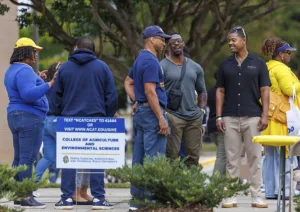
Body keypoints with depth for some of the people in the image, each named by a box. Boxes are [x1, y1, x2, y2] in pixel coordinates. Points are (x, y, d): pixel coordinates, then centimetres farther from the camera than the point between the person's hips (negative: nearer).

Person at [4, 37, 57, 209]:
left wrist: (37, 80, 24)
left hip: (15, 116, 11)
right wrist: (48, 85, -28)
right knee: (27, 158, -10)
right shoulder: (24, 71, -16)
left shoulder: (12, 70, 17)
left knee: (19, 158, 11)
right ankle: (26, 198, -12)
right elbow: (28, 94, -27)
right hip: (29, 117, -11)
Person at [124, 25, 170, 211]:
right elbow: (150, 92, -20)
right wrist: (161, 118, -20)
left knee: (139, 159, 10)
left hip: (141, 112, 10)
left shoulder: (141, 59, 16)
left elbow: (128, 82, 26)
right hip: (152, 112, -10)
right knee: (154, 160, -9)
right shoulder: (151, 61, -15)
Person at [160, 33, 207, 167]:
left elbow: (202, 91, 24)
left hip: (194, 117, 5)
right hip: (173, 116, -5)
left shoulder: (195, 68, 15)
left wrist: (202, 109, 9)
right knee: (172, 155, -9)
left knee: (193, 156, 6)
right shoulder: (163, 66, -1)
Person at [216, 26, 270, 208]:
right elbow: (220, 91, 10)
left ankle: (256, 196, 4)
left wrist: (264, 115, -6)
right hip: (230, 118, 2)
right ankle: (231, 196, 8)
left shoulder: (258, 63, 3)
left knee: (255, 157, 0)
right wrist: (219, 116, 2)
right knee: (232, 158, 4)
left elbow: (265, 91, 2)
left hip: (252, 117, -2)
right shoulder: (225, 65, 9)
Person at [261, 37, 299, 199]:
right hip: (282, 118, -9)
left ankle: (270, 190, 12)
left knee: (270, 156, 10)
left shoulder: (266, 68, 16)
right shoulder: (280, 69, -12)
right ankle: (283, 190, -7)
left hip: (269, 118, 9)